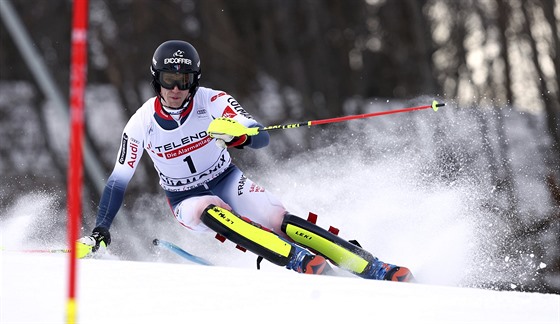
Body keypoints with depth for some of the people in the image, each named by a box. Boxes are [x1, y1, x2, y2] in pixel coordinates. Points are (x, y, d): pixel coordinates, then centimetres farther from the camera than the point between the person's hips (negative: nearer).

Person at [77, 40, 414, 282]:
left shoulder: (212, 102, -17)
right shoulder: (141, 125, -14)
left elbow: (262, 138, -26)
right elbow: (119, 181, -6)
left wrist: (239, 134, -49)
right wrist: (99, 232, -10)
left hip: (227, 182, 0)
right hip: (187, 200, 0)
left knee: (280, 220, -24)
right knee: (213, 212, -35)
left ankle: (374, 269, -26)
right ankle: (300, 260, -46)